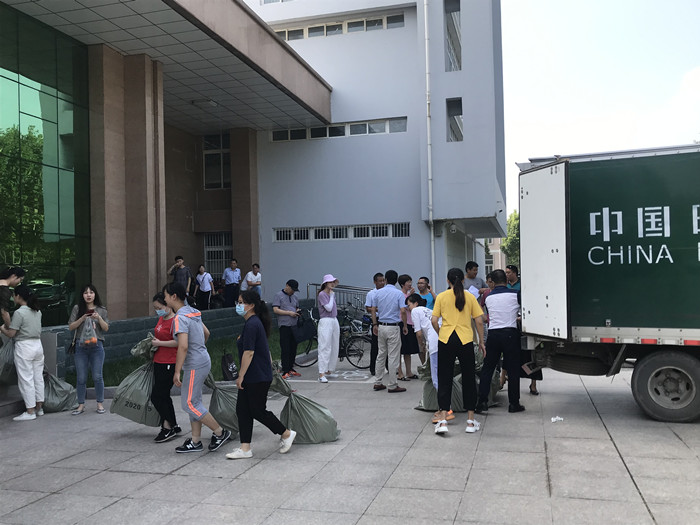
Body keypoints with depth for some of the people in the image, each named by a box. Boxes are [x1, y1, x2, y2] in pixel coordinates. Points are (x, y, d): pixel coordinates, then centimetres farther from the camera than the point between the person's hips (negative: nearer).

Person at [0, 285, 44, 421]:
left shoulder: (19, 313, -14)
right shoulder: (37, 311, 8)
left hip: (24, 347, -7)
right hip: (38, 345, 7)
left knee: (26, 380, -1)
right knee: (38, 377, 12)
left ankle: (30, 412, 2)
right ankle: (39, 407, 19)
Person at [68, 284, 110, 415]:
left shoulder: (101, 310, 6)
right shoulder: (77, 309, 5)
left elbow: (106, 328, 4)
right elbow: (70, 327, 1)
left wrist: (99, 318, -13)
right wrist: (83, 318, -13)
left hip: (97, 346, 0)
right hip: (81, 346, 0)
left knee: (97, 376, 0)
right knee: (81, 378, 4)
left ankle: (100, 404, 12)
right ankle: (81, 405, 15)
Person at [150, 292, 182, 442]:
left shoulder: (174, 321, -17)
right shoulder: (161, 318, 13)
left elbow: (177, 342, -25)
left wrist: (159, 343, -17)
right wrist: (153, 341, 14)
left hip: (169, 364, -10)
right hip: (159, 362, 10)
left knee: (156, 397, -7)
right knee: (163, 396, 15)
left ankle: (168, 427, 5)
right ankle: (173, 426, 24)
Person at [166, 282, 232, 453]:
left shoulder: (180, 318, -18)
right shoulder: (192, 312, 12)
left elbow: (183, 346, -27)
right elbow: (206, 333, 24)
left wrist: (177, 371, -23)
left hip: (195, 366, -10)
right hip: (202, 361, 10)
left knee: (189, 404, -4)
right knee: (193, 402, 14)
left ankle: (220, 432, 3)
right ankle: (195, 442, 20)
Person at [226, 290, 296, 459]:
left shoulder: (251, 325, -19)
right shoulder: (255, 322, 13)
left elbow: (249, 352, -23)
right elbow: (265, 349, 20)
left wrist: (241, 376, -18)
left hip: (258, 378, -10)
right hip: (252, 377, 10)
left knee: (258, 411, 0)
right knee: (242, 410, 8)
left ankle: (286, 434, 17)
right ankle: (245, 448, 12)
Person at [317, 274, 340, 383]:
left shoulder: (333, 293, 14)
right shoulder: (322, 294, -8)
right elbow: (328, 308, -15)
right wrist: (332, 296, -7)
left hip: (334, 321, 8)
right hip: (325, 322, -8)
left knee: (334, 348, 9)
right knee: (325, 348, -12)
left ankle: (329, 371, 19)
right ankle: (321, 374, -12)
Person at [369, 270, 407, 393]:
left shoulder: (378, 293, 4)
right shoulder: (399, 293, -8)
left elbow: (373, 310, 5)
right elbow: (403, 311, -15)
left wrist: (375, 325, 14)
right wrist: (405, 326, -4)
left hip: (381, 326, 5)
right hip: (393, 327, -5)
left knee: (381, 355, 14)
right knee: (393, 357, 0)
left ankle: (378, 383, 17)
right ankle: (392, 385, 3)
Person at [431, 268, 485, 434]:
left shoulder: (441, 297, 3)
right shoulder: (470, 297, 4)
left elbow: (434, 320, -3)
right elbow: (479, 321, 3)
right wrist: (481, 342, 12)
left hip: (445, 340, 0)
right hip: (466, 340, 0)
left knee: (444, 380, 5)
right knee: (468, 379, 11)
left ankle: (442, 421, -1)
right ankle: (471, 421, 17)